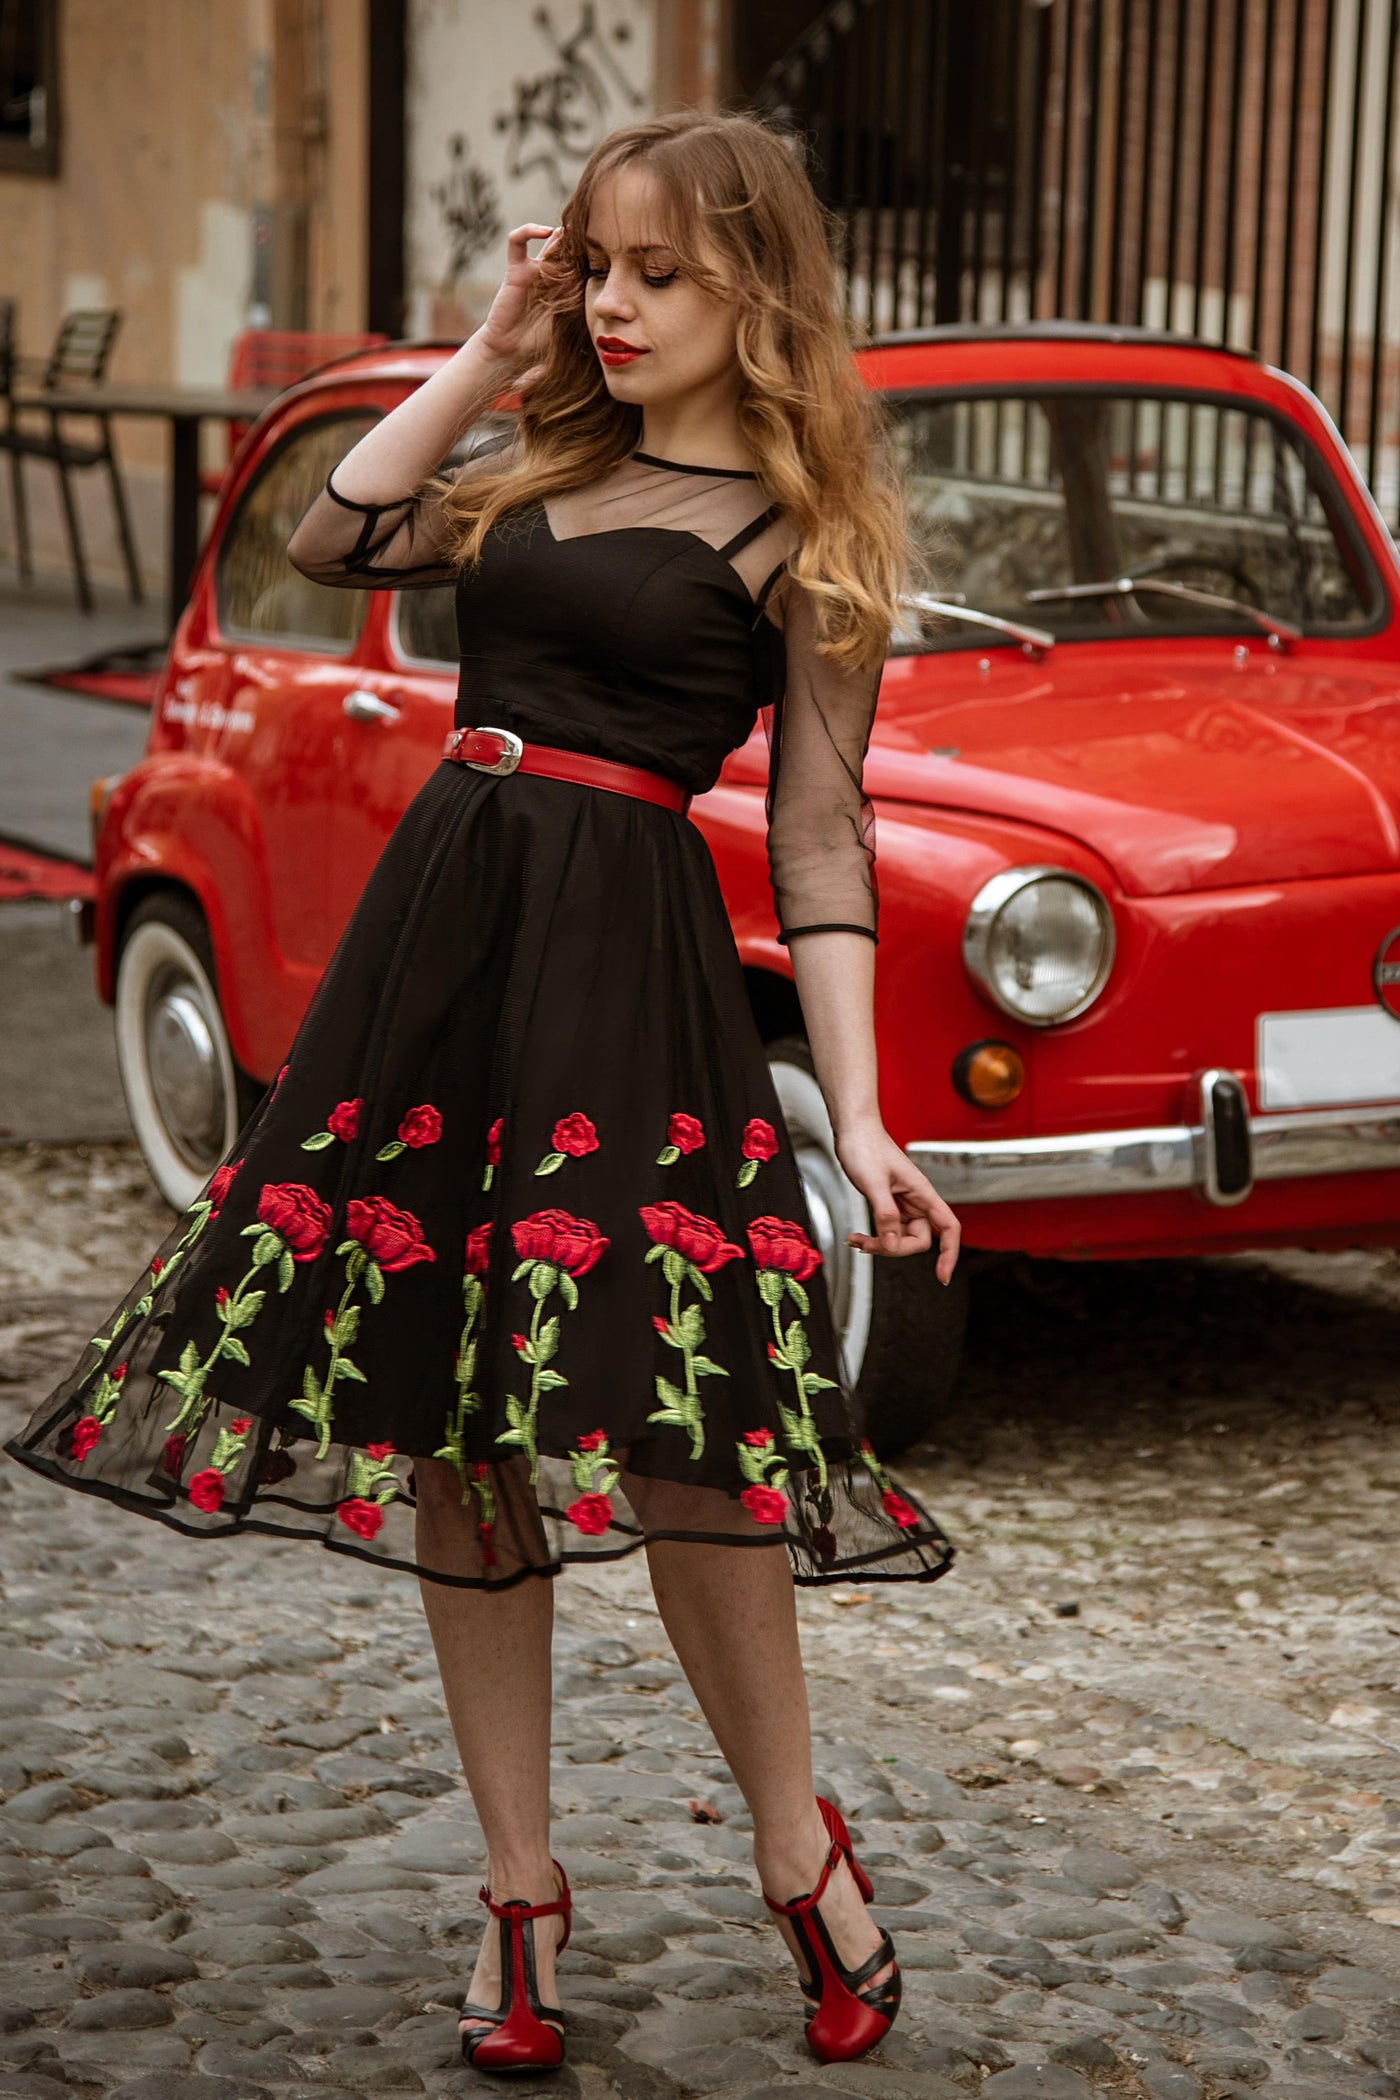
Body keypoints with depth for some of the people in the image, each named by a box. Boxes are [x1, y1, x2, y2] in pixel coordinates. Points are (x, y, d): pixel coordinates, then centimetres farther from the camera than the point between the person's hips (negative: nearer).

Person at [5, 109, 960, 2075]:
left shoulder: (799, 530, 0)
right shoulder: (541, 471, 17)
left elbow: (820, 839, -4)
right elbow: (333, 538, 9)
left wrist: (859, 1118, -12)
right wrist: (487, 357, 9)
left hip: (627, 957, -6)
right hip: (437, 931, 6)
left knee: (657, 1425, -10)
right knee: (448, 1428, 6)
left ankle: (801, 1852, 13)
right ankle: (521, 1890, 17)